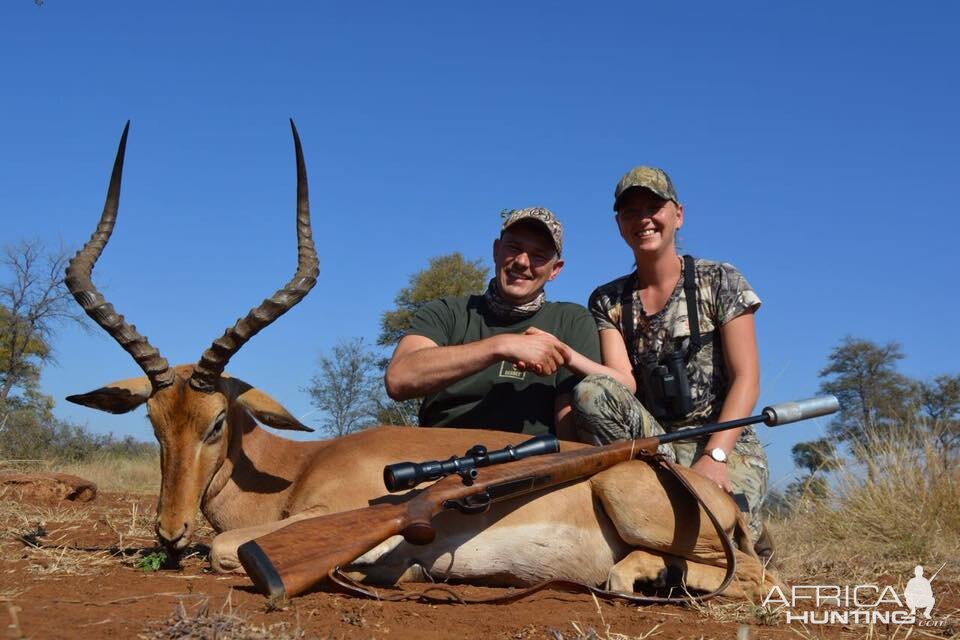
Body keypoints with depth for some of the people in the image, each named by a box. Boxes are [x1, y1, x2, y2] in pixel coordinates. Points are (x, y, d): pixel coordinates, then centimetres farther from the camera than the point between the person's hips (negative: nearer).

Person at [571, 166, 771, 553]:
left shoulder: (719, 281, 1)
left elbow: (746, 379, -6)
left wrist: (714, 456, -19)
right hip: (650, 445, 2)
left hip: (727, 446, -2)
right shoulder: (607, 301, 8)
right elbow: (622, 385, -7)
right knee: (592, 393, -28)